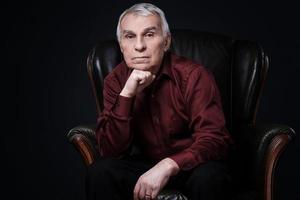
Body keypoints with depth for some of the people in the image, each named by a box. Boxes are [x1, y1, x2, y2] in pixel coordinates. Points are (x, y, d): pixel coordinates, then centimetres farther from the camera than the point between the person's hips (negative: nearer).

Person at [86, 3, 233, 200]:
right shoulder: (116, 80, -6)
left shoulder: (194, 76, -18)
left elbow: (215, 139, -24)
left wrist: (168, 166, -39)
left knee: (209, 176, -35)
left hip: (190, 165, -2)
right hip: (145, 163, 3)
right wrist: (127, 94, -27)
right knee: (100, 172, -24)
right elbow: (111, 150, -14)